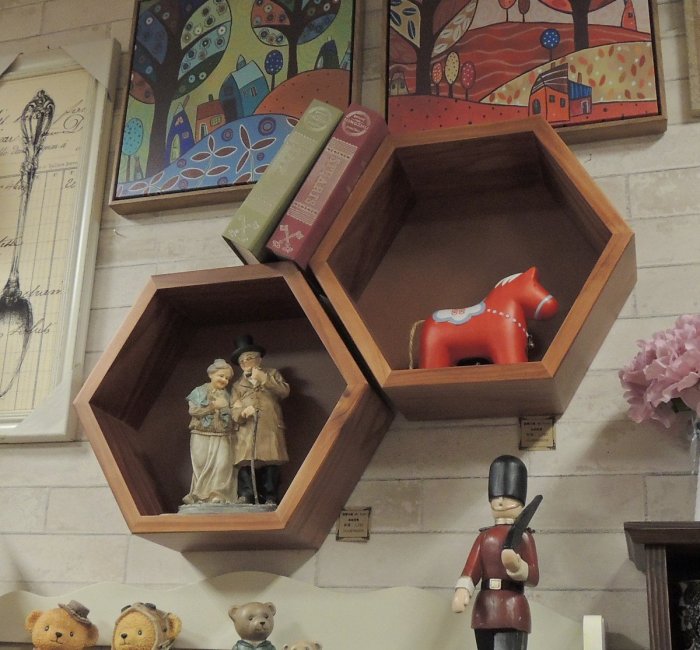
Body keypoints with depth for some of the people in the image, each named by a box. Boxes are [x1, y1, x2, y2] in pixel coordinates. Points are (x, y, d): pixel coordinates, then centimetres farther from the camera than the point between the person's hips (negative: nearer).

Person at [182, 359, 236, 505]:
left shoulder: (226, 395, 14)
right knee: (202, 466, -1)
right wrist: (213, 406, -11)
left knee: (222, 465, -10)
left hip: (222, 438, 3)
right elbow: (193, 410, -9)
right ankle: (200, 495, 7)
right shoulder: (200, 391, 3)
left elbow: (230, 416, 18)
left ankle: (217, 494, -8)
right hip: (202, 436, -2)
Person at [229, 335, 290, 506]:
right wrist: (242, 413, -12)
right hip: (247, 430, 2)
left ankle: (270, 497, -5)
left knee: (270, 462, -9)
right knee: (246, 462, -12)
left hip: (270, 428, -2)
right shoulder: (238, 385, 23)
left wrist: (264, 379, -3)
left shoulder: (271, 374, 19)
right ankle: (245, 496, -12)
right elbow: (234, 409, 12)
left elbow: (285, 391, 1)